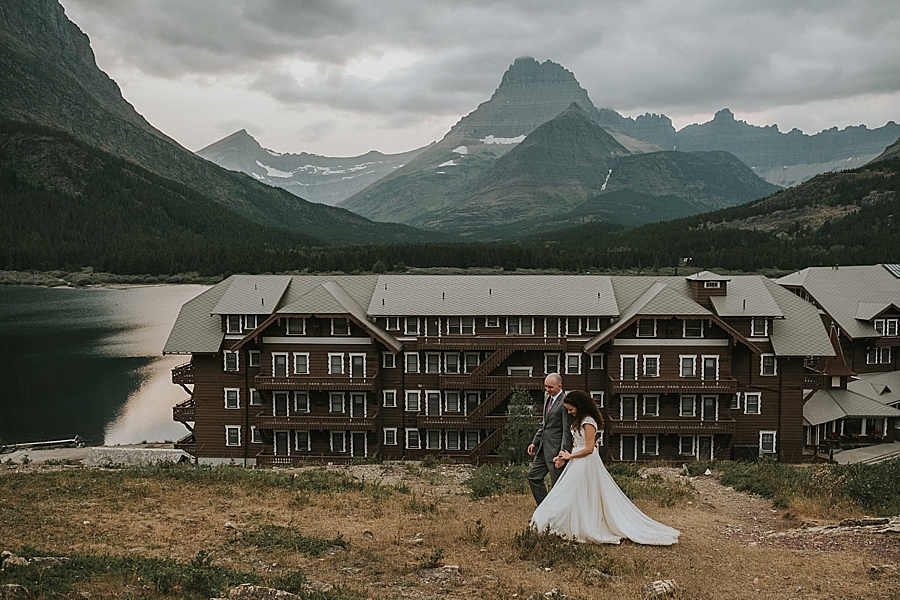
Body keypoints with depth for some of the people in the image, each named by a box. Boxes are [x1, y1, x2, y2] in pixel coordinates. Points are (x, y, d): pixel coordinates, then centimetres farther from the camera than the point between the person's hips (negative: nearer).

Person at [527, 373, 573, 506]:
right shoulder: (547, 397, 11)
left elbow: (567, 431, -18)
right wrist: (535, 442, 15)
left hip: (556, 449, -9)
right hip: (544, 447, 9)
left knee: (558, 485, 0)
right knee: (533, 475, 12)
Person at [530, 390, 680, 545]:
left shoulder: (588, 422, -18)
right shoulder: (579, 420, 11)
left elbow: (588, 449, -21)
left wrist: (570, 456, -10)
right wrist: (564, 457, 5)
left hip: (586, 463, -9)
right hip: (579, 463, 9)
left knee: (582, 496, -2)